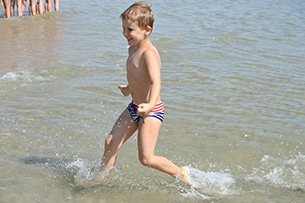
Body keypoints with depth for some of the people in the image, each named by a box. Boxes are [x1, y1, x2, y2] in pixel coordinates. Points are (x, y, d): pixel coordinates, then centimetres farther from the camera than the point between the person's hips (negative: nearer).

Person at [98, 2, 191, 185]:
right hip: (134, 108, 9)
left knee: (146, 158, -6)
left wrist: (150, 104, -56)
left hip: (152, 111, -9)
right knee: (111, 142, 5)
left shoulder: (149, 53, -22)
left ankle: (182, 174, 15)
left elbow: (156, 82, -38)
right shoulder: (133, 49, 7)